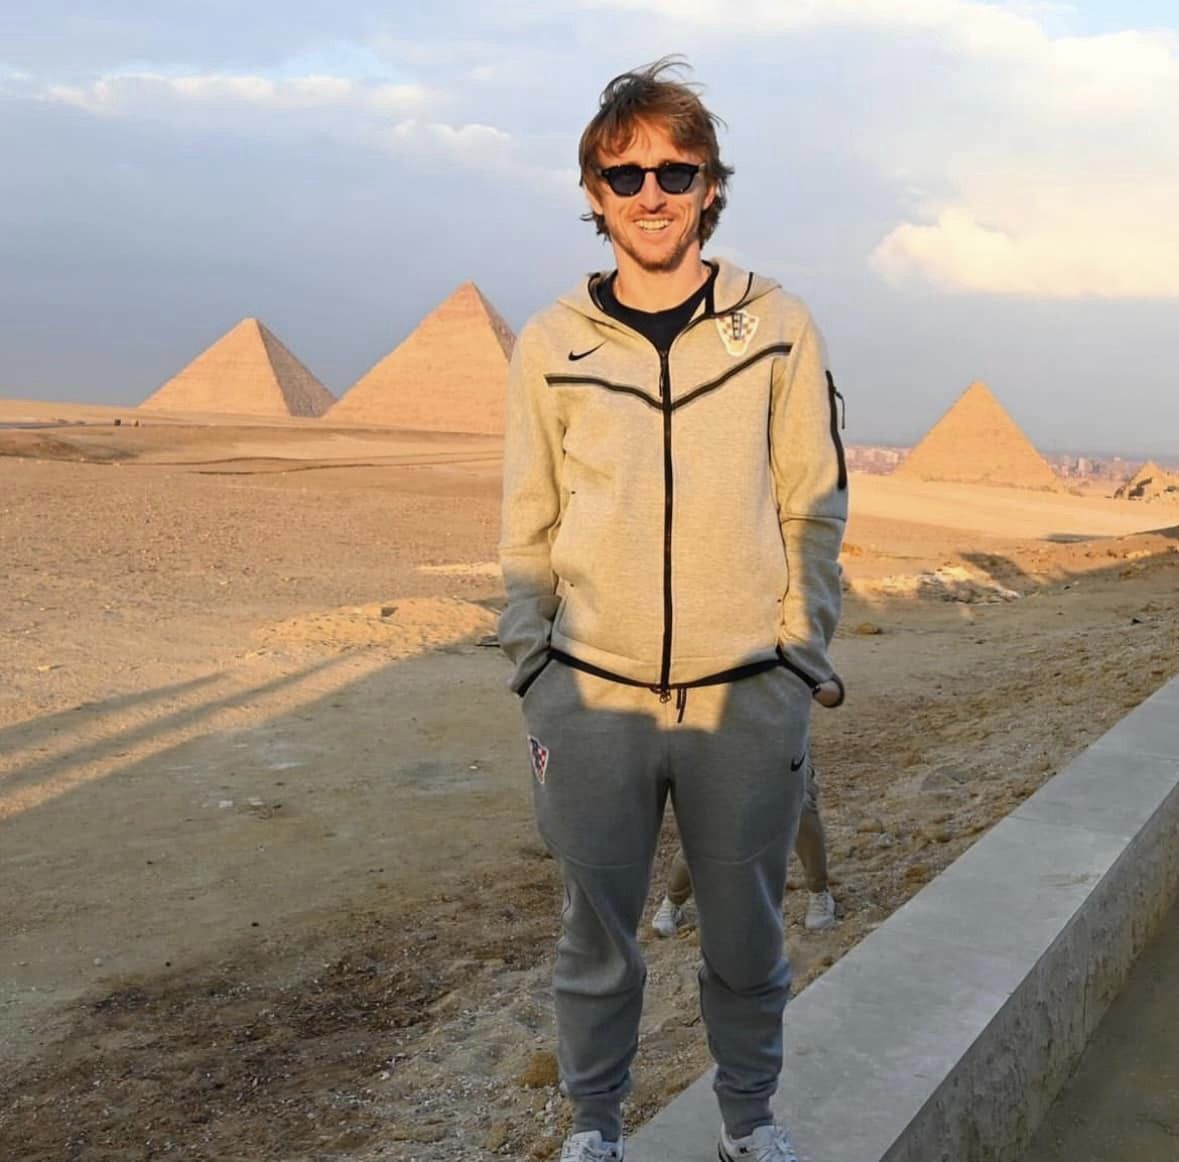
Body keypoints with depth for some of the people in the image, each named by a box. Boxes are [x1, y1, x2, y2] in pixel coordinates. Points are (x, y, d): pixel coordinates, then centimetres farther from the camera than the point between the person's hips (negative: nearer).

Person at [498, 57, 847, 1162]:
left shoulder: (779, 327, 1)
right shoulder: (549, 343, 2)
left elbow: (814, 508, 4)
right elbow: (528, 528, 6)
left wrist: (804, 656, 1)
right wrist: (532, 671, 4)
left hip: (748, 700, 0)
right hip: (591, 697, 0)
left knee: (746, 938, 16)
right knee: (594, 937, 13)